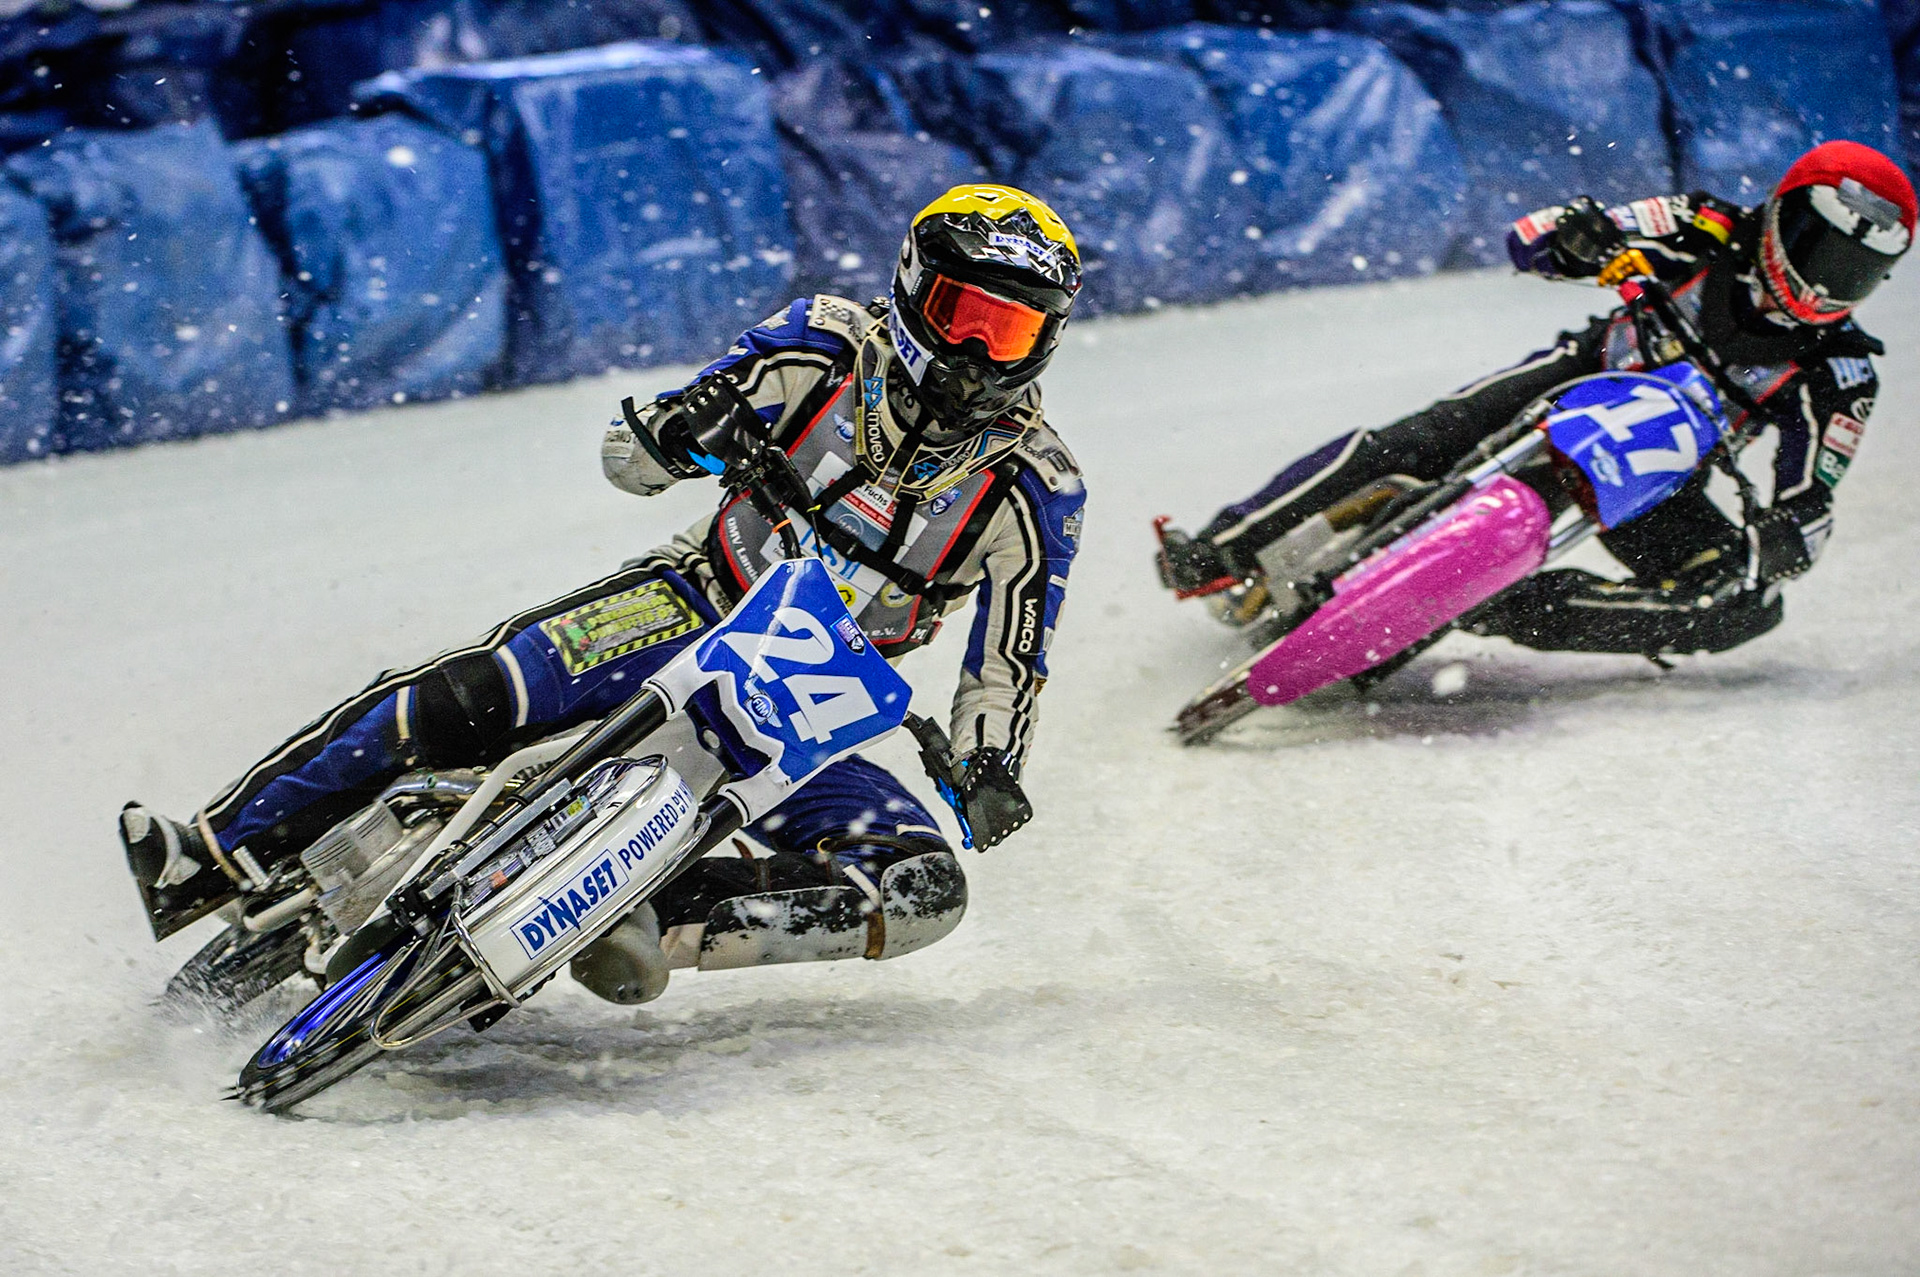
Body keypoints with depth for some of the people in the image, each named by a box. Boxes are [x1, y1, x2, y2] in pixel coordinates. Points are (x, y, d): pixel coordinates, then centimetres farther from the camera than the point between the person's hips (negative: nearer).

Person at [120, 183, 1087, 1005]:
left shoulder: (1035, 488, -4)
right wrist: (684, 432, -25)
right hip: (698, 607, -1)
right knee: (467, 696, -27)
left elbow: (1008, 666, 5)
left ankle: (665, 921, -32)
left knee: (925, 888, -25)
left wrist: (989, 769, -15)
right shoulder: (833, 346, -4)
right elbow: (626, 456, -2)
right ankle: (214, 857, -19)